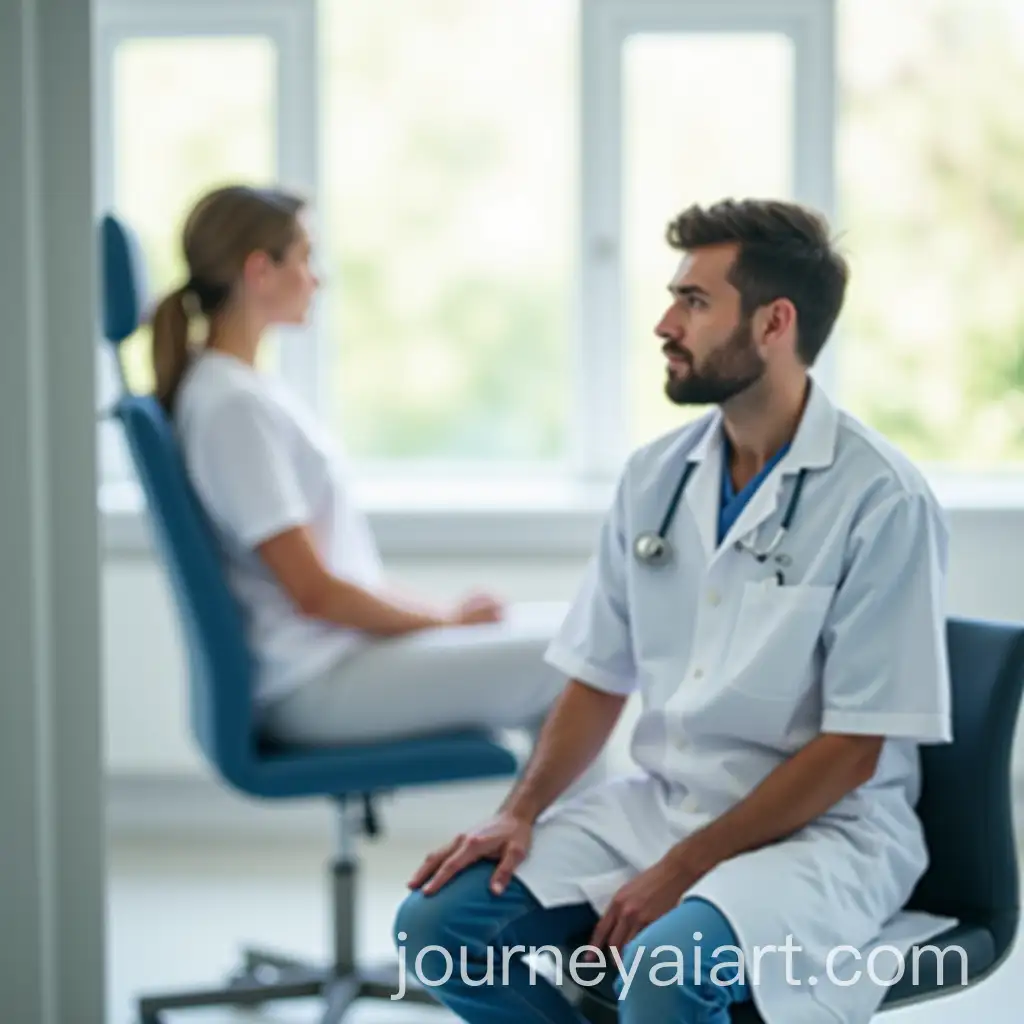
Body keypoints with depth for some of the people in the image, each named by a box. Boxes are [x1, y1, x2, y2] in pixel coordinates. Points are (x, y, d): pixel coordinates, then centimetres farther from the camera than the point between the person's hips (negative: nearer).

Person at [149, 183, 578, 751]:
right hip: (314, 681, -10)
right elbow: (313, 591, -19)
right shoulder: (233, 405, -17)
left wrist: (441, 612, 9)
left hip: (341, 647, 10)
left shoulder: (245, 388, 13)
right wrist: (446, 619, -7)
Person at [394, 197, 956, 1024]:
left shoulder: (881, 498, -14)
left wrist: (681, 871, -17)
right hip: (656, 803, 6)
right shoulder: (655, 476, 5)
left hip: (819, 830, -6)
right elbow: (600, 676, 11)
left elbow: (851, 749, -14)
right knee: (439, 923, -11)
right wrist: (522, 812, -5)